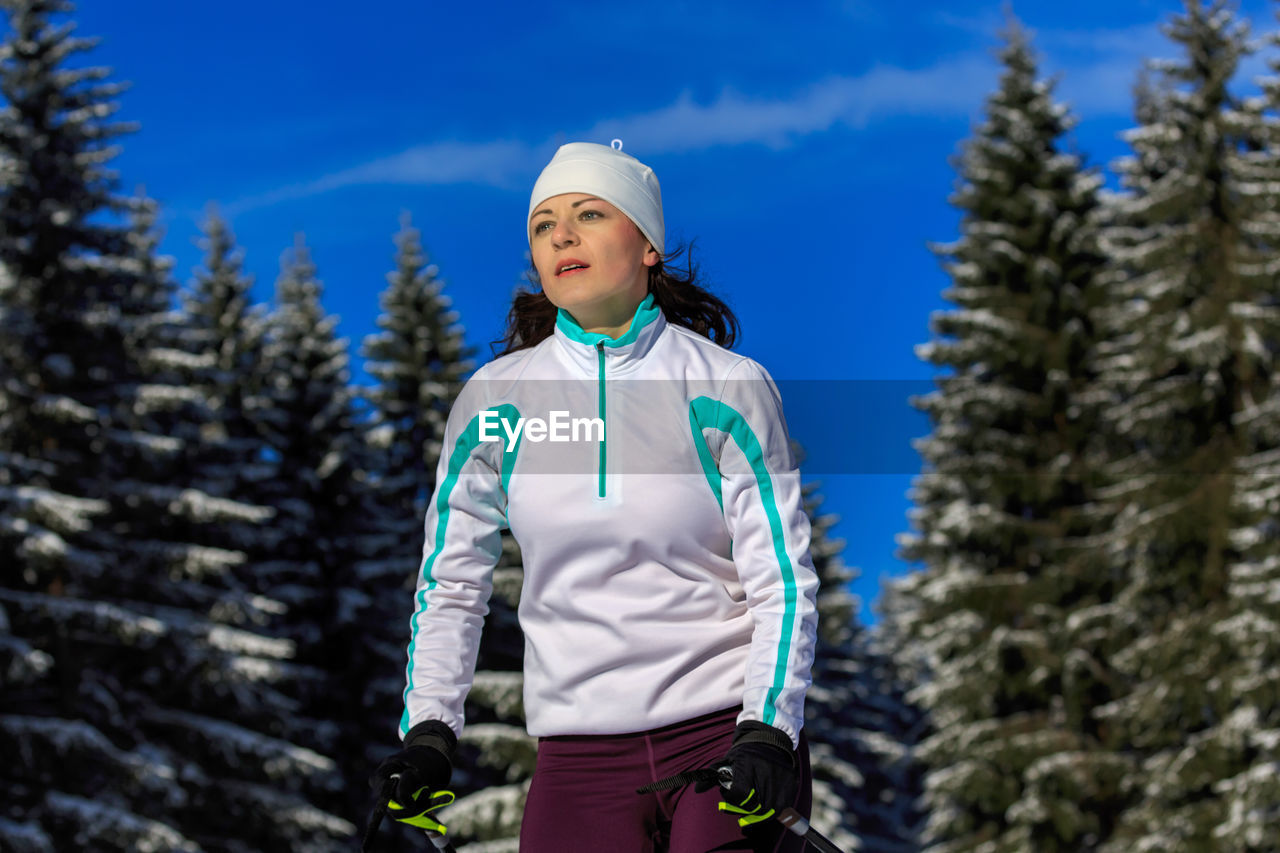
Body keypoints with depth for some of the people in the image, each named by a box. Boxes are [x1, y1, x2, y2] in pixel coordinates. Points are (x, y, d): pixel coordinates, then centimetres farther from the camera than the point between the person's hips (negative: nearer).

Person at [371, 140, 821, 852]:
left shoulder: (729, 387, -1)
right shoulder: (494, 401, 5)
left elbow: (784, 578, -2)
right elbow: (452, 582, 13)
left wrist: (768, 731, -16)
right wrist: (429, 729, 0)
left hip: (730, 735, -2)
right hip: (579, 759, 2)